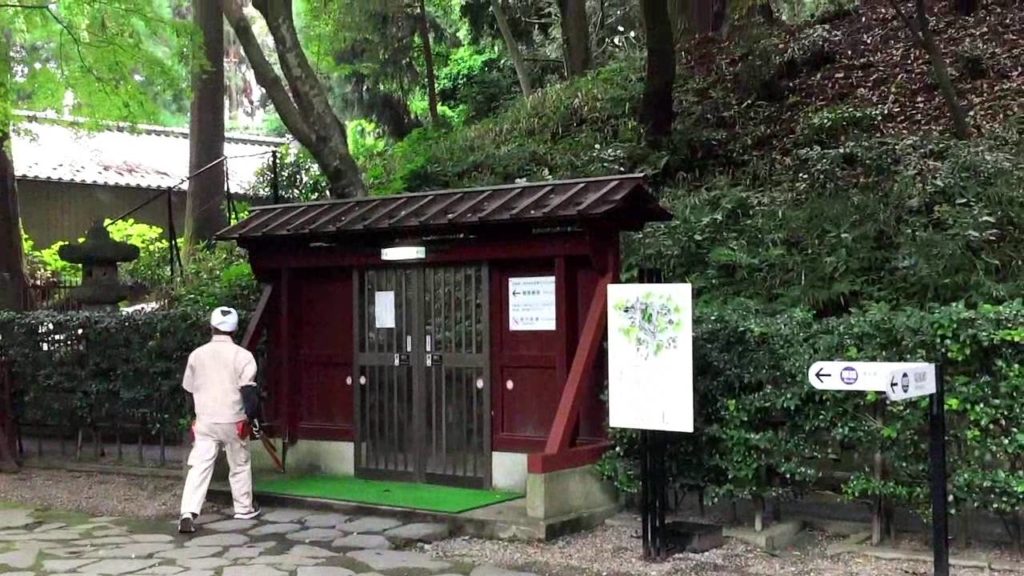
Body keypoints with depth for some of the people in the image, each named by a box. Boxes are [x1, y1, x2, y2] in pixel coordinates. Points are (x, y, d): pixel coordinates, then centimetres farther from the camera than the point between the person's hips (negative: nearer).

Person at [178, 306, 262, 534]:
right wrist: (251, 416, -2)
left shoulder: (197, 354, 4)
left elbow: (189, 389, 13)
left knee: (199, 467, -1)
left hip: (204, 421, 2)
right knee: (240, 465, 15)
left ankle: (188, 514, -15)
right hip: (234, 421, -2)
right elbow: (248, 390, -14)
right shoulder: (242, 355, -8)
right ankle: (244, 508, 27)